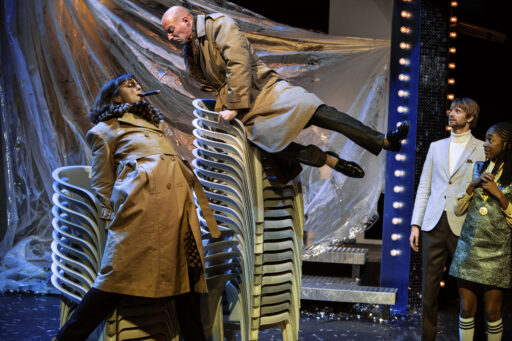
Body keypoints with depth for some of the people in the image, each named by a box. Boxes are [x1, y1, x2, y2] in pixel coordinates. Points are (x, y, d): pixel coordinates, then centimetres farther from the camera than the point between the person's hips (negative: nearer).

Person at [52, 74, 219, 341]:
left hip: (177, 199, 6)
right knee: (121, 274, -11)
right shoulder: (105, 129, 16)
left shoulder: (151, 123, 35)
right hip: (141, 199, -6)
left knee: (187, 273, -3)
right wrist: (112, 219, 1)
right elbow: (102, 183, 11)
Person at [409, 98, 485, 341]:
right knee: (429, 287, 5)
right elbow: (424, 187, 14)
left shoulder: (481, 149, 4)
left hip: (463, 227, -3)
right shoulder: (436, 147, 16)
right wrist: (415, 224, 6)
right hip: (433, 225, 4)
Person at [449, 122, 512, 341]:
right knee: (467, 308, 5)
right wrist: (472, 185, -7)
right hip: (468, 248, 3)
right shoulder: (478, 168, 8)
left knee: (492, 311, 3)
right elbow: (458, 209, 8)